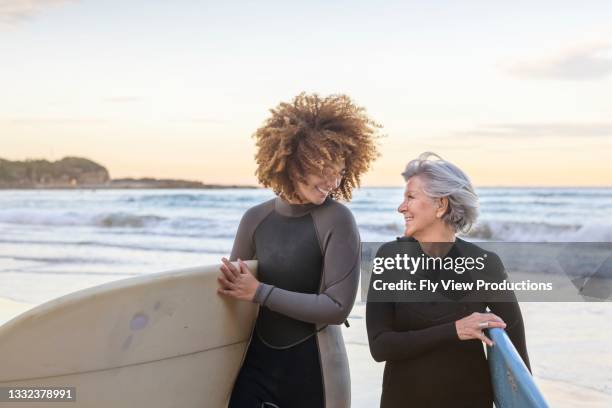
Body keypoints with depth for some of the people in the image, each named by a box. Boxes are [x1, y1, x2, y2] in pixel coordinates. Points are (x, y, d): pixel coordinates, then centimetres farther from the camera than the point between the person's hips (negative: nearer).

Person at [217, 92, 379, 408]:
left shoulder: (337, 221, -12)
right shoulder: (256, 219, 1)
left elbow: (337, 307, -16)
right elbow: (230, 288, 12)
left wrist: (260, 293, -16)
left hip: (312, 368, -3)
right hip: (256, 363, 3)